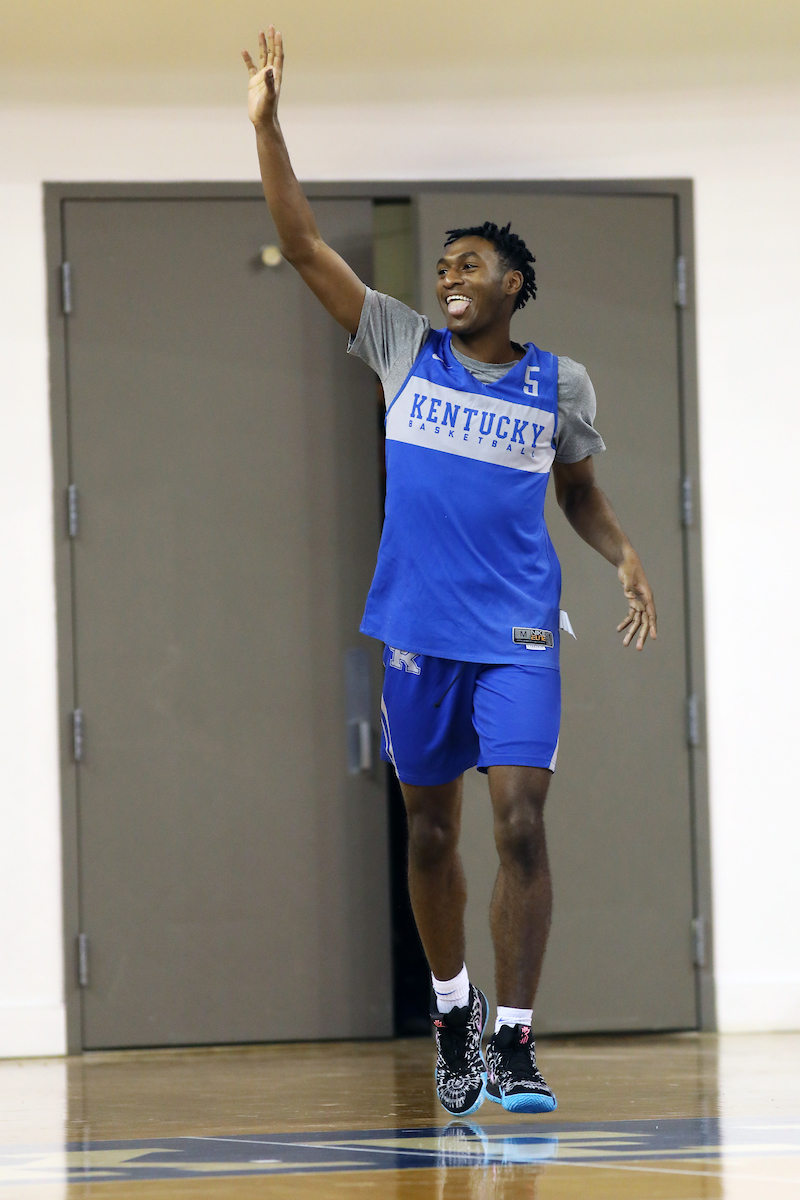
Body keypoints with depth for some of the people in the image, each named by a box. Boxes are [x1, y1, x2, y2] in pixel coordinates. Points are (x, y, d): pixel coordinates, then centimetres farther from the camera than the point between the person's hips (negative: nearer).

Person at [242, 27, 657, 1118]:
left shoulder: (561, 384, 5)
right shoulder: (404, 348, 4)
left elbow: (581, 497, 17)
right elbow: (303, 245, 0)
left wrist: (626, 559, -3)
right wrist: (267, 124, -8)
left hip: (519, 632, -2)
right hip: (418, 630, 2)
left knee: (521, 823, -14)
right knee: (430, 834, 10)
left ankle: (514, 1046, -13)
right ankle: (451, 1011, 30)